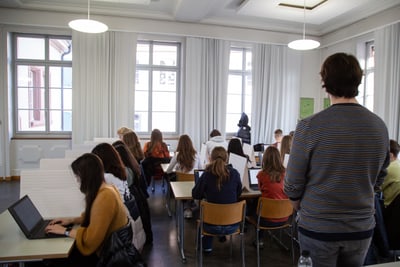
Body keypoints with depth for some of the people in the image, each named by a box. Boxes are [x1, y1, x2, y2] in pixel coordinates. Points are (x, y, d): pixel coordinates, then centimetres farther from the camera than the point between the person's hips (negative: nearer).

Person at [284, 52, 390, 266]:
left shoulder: (309, 126, -19)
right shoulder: (380, 126, -5)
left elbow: (293, 185, -12)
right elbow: (378, 179, 8)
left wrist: (303, 209, 7)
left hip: (318, 229, -4)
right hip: (362, 229, 4)